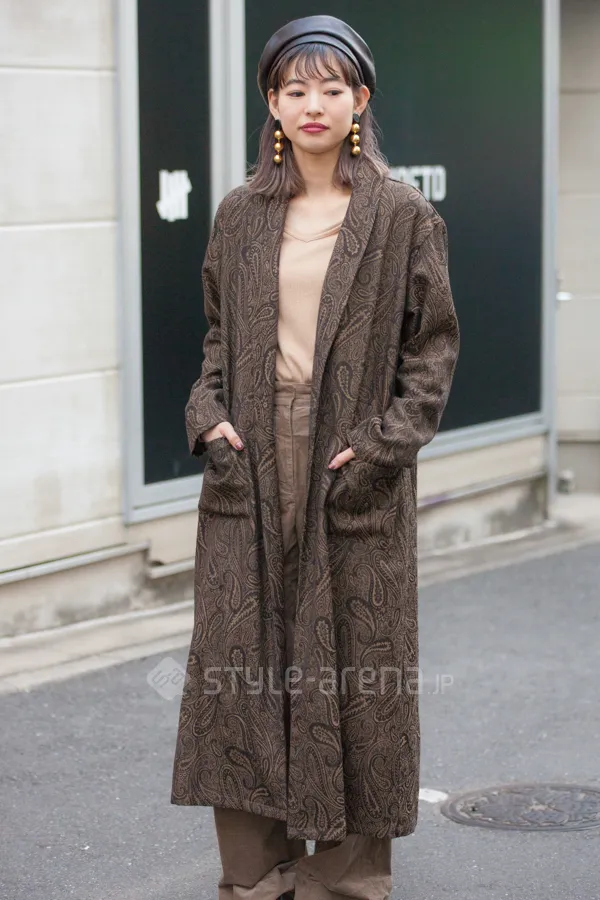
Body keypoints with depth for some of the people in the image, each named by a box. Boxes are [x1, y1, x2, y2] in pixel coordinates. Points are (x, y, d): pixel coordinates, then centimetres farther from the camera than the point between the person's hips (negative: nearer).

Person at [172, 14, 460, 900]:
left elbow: (434, 345, 0)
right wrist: (210, 414, 0)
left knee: (355, 673, 3)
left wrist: (385, 441, -10)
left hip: (355, 481, -3)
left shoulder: (403, 217, -1)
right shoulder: (240, 215, 9)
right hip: (250, 474, 3)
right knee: (239, 666, 3)